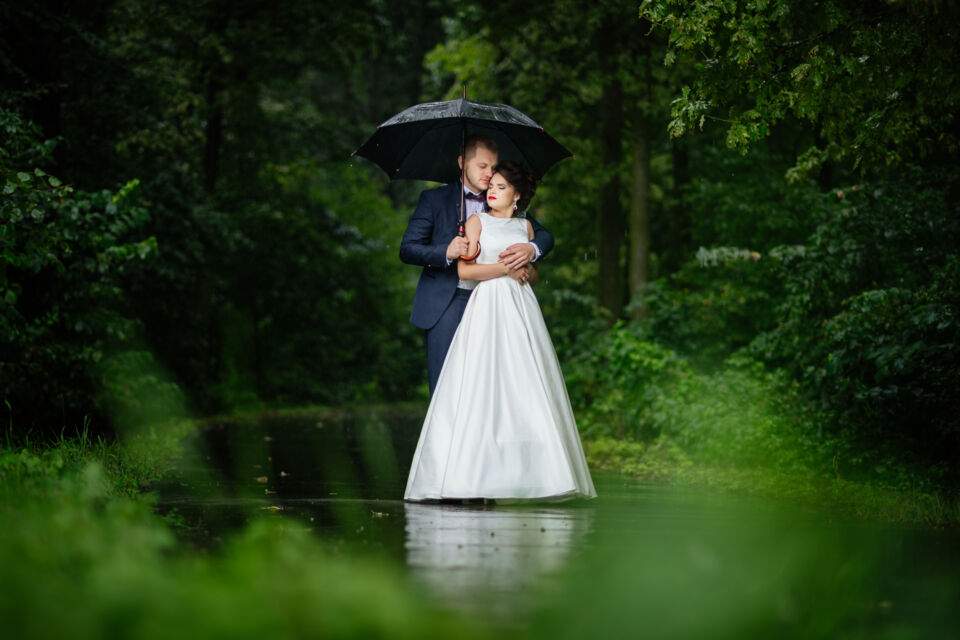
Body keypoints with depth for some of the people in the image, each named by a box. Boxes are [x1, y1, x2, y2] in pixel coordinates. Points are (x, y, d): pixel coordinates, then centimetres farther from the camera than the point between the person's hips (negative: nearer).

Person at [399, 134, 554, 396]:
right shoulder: (434, 199, 5)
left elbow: (544, 235, 7)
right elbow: (407, 249, -1)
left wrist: (531, 249, -19)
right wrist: (445, 252, -21)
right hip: (446, 304, -2)